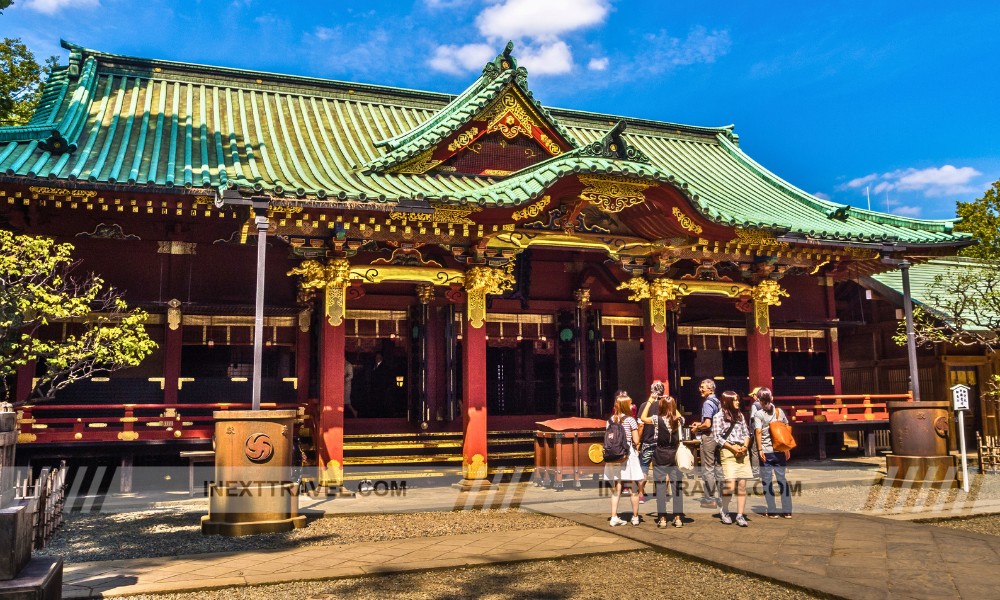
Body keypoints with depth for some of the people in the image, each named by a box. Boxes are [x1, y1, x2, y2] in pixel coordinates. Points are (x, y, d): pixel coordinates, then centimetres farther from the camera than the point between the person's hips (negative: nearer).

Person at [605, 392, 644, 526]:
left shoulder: (610, 420, 5)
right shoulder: (630, 420, -8)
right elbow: (636, 441, -9)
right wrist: (637, 447, 10)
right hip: (628, 454, -5)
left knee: (617, 488, 10)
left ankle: (614, 517, 9)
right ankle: (635, 517, 14)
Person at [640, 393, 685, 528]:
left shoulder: (657, 419, -11)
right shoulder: (679, 420, -3)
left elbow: (643, 418, 6)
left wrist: (649, 402, 8)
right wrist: (672, 404, 18)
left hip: (660, 457, -3)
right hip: (675, 456, 3)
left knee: (660, 488, 3)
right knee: (677, 487, 6)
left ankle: (662, 518, 4)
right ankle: (678, 518, 8)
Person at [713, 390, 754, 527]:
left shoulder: (740, 415, 17)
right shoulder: (719, 416, 0)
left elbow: (746, 433, 16)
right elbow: (717, 437, -5)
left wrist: (745, 446, -3)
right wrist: (733, 448, -11)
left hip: (742, 452, 5)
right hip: (727, 452, -5)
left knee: (742, 485, 0)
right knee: (730, 485, -13)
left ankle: (740, 515, 7)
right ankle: (724, 512, 9)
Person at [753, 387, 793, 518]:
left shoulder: (758, 414, -6)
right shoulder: (780, 412, 6)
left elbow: (758, 432, -15)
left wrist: (760, 449, -13)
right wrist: (786, 448, 15)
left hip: (766, 451, -4)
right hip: (780, 451, 4)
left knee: (767, 481, 4)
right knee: (782, 479, 10)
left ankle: (772, 511, 5)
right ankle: (787, 511, 11)